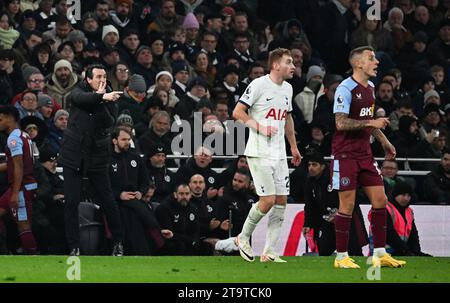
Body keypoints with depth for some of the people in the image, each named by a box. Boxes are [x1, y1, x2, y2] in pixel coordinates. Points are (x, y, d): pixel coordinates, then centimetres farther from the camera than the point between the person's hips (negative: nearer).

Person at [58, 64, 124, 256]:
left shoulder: (109, 97, 2)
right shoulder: (79, 91, 1)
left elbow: (110, 122, -12)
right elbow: (80, 98, -24)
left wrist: (99, 101, -20)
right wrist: (101, 97, -36)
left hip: (97, 156, 0)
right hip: (73, 154, 0)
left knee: (107, 201, 1)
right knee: (71, 202, -2)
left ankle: (118, 242, 15)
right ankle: (74, 247, 4)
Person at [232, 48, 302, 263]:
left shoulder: (287, 88, 13)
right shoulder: (258, 85, -10)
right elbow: (238, 112, -9)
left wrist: (294, 146, 26)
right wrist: (260, 127, -19)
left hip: (279, 154, 8)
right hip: (259, 153, -8)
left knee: (281, 201, 1)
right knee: (268, 200, -13)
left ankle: (269, 251, 6)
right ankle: (244, 237, 9)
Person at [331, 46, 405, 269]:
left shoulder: (370, 88, 13)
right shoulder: (345, 89, -14)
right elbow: (341, 123, -22)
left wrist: (384, 141, 20)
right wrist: (372, 123, -23)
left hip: (365, 154, 8)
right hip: (345, 155, -8)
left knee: (380, 200, 3)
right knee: (347, 204, -5)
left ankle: (380, 254, 8)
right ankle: (341, 257, 4)